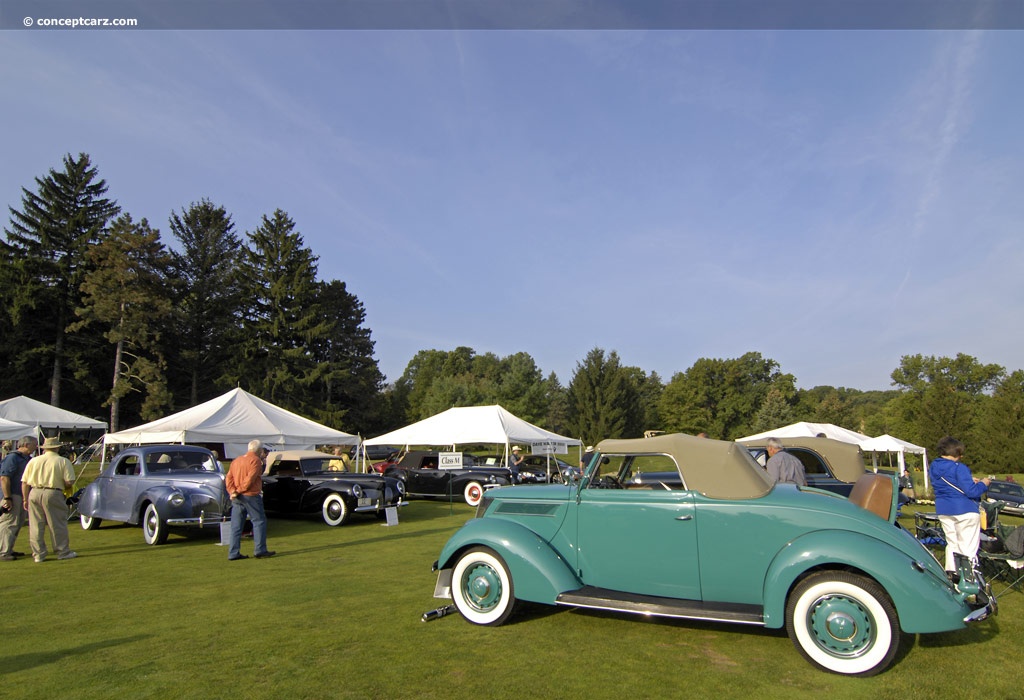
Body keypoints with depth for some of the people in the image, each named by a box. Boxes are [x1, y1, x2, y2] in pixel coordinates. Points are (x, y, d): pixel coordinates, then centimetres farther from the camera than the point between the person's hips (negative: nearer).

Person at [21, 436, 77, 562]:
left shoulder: (33, 461, 9)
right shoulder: (63, 461, -2)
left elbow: (24, 482, 9)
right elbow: (69, 482, -10)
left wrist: (25, 499, 16)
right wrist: (64, 488, 12)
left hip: (34, 493, 4)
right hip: (53, 494, -4)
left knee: (36, 526, 11)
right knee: (58, 525, 5)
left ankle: (38, 554, 16)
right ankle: (63, 552, 12)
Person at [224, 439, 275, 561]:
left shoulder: (236, 460, 17)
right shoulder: (256, 460, -7)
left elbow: (228, 478, 7)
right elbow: (250, 478, -18)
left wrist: (232, 491, -4)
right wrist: (240, 490, -12)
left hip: (237, 498, 7)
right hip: (251, 496, -7)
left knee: (236, 526, 9)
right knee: (259, 522, 2)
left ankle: (233, 553, 10)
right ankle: (260, 550, 1)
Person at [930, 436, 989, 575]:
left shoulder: (933, 466, 6)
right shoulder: (959, 468, -19)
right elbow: (971, 491, -21)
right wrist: (983, 484, -3)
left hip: (942, 510, 7)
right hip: (965, 510, -7)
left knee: (952, 542, 17)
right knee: (968, 546, 0)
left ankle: (951, 572, 18)